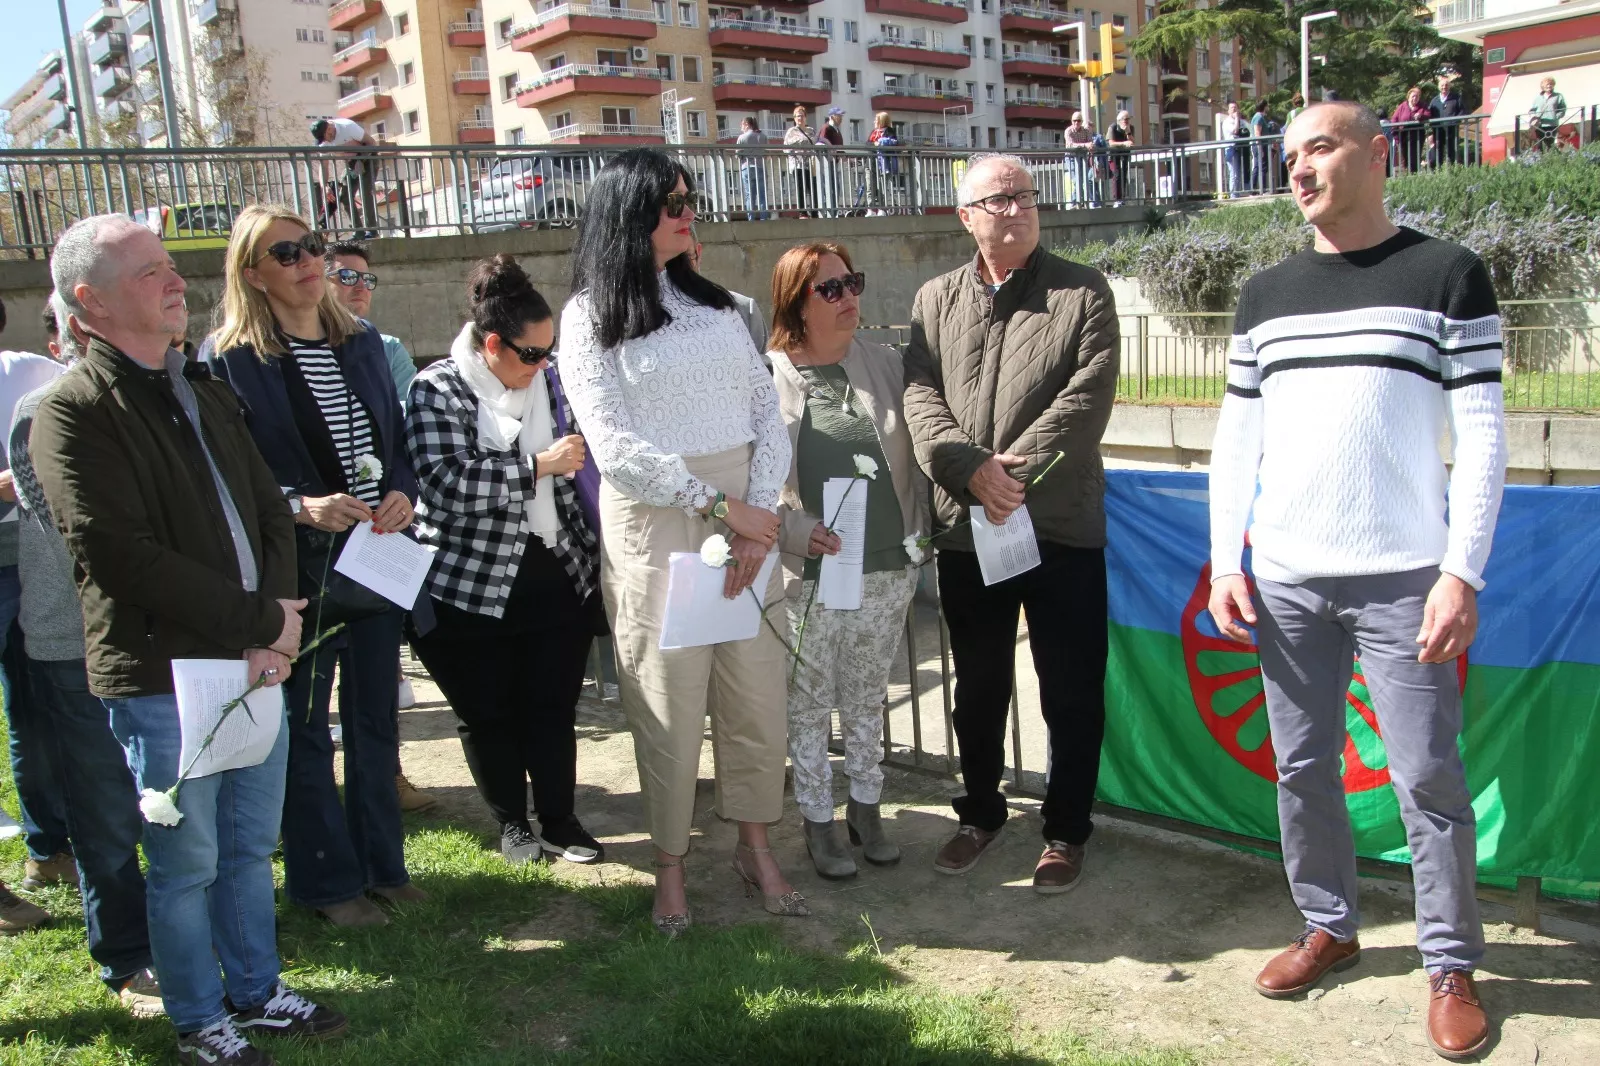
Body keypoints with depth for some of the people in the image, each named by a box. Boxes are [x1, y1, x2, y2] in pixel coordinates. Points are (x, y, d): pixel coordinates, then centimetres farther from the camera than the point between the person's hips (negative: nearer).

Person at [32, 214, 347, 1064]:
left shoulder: (205, 392, 13)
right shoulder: (72, 413, -11)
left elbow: (270, 511, 12)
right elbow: (124, 556, -20)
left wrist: (276, 628, -4)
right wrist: (262, 625, -15)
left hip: (253, 664, 7)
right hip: (161, 679, -6)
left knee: (251, 845, 18)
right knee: (186, 864, 8)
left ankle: (255, 991, 36)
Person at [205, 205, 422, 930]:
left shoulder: (362, 341, 8)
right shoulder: (228, 359, -9)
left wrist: (402, 492, -5)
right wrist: (300, 508, -23)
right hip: (294, 569, -5)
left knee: (375, 718, 15)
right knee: (304, 728, 7)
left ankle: (382, 863, 31)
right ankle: (328, 881, 23)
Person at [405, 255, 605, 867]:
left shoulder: (549, 379, 7)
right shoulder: (437, 390, -8)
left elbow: (582, 463, 22)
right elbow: (446, 478, -23)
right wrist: (539, 465, -21)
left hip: (559, 574, 4)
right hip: (473, 584, -3)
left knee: (553, 708, 9)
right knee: (488, 715, 10)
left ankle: (560, 822, 24)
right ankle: (512, 824, 29)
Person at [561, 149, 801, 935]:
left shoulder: (715, 303, 13)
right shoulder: (589, 317, -1)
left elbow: (767, 412, 7)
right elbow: (614, 446, -10)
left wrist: (760, 513, -8)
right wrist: (721, 506, -13)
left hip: (748, 514, 4)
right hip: (653, 524, -4)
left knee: (757, 687, 8)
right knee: (668, 700, 2)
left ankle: (754, 846, 26)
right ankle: (670, 864, 20)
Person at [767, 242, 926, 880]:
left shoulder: (885, 365, 4)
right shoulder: (765, 380, -8)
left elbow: (913, 459, 10)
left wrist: (917, 535, 5)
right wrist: (798, 530, -18)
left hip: (887, 570, 3)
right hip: (808, 577, -3)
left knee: (868, 698, 17)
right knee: (809, 704, 10)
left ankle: (866, 807, 33)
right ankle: (819, 821, 26)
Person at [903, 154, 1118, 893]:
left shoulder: (1082, 293, 2)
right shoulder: (936, 300, 10)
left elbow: (1087, 396, -10)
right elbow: (920, 396, -1)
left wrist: (1018, 472, -18)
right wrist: (972, 467, -17)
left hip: (1062, 523, -2)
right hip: (966, 526, 3)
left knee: (1071, 690, 5)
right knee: (977, 684, 16)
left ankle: (1067, 831, 22)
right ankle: (980, 812, 33)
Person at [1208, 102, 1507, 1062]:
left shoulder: (1448, 276, 0)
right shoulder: (1266, 295, 10)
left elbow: (1482, 437, -4)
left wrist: (1462, 571, -11)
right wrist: (1225, 563, 4)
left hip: (1404, 580, -3)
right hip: (1284, 582, 4)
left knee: (1428, 777, 1)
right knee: (1302, 767, 10)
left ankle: (1452, 965, 17)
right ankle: (1329, 926, 28)